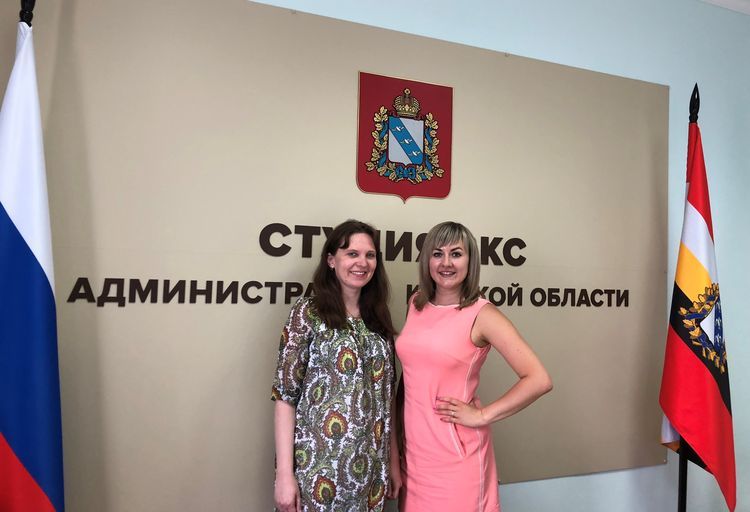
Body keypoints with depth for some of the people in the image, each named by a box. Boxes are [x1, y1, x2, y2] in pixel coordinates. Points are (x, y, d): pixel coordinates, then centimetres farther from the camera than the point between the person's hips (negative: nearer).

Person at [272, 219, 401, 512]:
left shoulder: (378, 319, 7)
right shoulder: (308, 313, -8)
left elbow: (384, 397, 10)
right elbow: (285, 395, -11)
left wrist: (393, 463, 10)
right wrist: (284, 474, -15)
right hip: (317, 467, -5)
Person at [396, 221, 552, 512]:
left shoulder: (482, 314, -13)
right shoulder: (416, 304, 3)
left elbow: (538, 380, -18)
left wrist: (482, 416, -14)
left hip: (456, 450, -5)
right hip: (413, 445, 5)